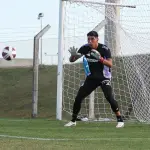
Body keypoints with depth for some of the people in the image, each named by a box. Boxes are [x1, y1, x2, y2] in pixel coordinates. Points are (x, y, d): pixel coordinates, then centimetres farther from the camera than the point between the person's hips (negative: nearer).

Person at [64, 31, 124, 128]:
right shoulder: (85, 48, -8)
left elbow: (110, 64, -25)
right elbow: (72, 60, -5)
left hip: (104, 78, -4)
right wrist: (73, 55, -29)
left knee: (109, 97, -24)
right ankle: (73, 120, 15)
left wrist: (100, 58, -41)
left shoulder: (104, 49, -18)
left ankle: (120, 120, -14)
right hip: (91, 78, 4)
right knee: (78, 98, -1)